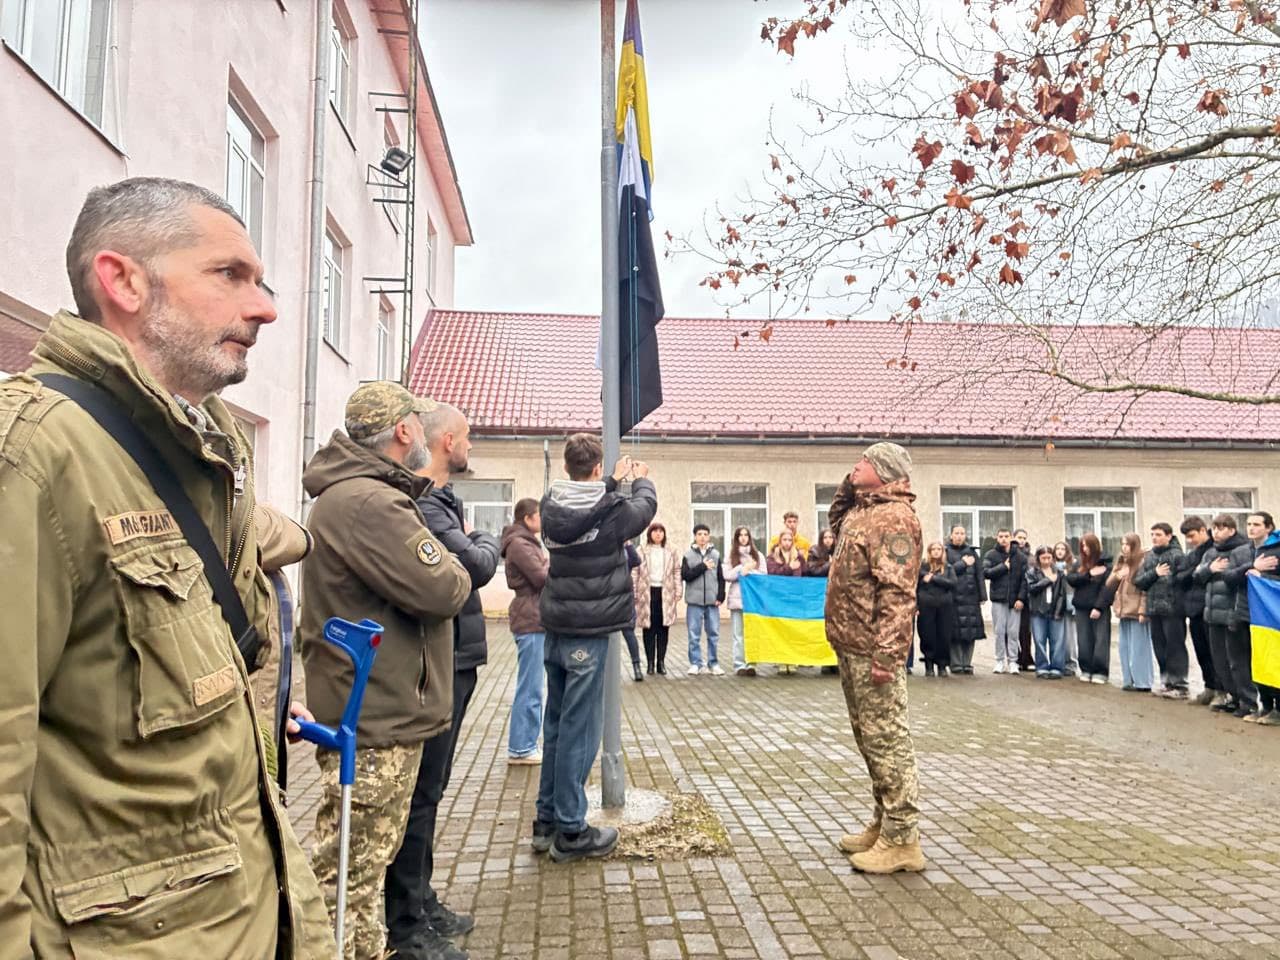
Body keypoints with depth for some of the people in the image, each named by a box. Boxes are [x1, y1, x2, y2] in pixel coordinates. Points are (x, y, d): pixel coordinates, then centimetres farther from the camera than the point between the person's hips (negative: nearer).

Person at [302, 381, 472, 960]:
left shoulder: (362, 493, 15)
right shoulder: (368, 503, -22)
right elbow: (442, 590, -24)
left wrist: (440, 563, 0)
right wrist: (453, 567, -4)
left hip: (378, 710, 11)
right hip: (377, 718, -11)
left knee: (367, 860, 22)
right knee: (352, 870, 1)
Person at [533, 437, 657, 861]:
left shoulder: (552, 506, 2)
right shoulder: (612, 510, -13)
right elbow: (646, 506, 9)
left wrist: (614, 482, 34)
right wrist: (641, 479, 28)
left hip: (556, 630, 7)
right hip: (589, 633, -6)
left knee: (556, 725, 15)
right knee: (579, 730, -1)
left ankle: (547, 820, 24)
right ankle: (570, 831, 6)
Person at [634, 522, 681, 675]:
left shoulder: (671, 551, 8)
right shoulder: (642, 551, 2)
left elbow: (677, 572, 8)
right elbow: (634, 573, 1)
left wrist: (677, 592, 1)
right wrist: (634, 593, -5)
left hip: (665, 593, 2)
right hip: (647, 593, -1)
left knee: (663, 629, 3)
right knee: (649, 629, 1)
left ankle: (661, 662, 9)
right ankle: (650, 662, 8)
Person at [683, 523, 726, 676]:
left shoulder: (715, 554, 8)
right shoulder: (688, 555, 3)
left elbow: (721, 578, 9)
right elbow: (685, 575, -7)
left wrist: (720, 597, 0)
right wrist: (703, 566, -11)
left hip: (712, 601, 2)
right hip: (694, 601, -1)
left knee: (713, 634, 4)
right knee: (694, 635, 1)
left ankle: (713, 663, 13)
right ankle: (696, 663, 10)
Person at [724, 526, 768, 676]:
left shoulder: (757, 555, 11)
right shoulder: (731, 555, 9)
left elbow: (763, 575, 4)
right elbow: (727, 576, 0)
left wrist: (748, 572, -8)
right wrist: (743, 569, -8)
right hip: (737, 599, -1)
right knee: (739, 635, 0)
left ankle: (750, 664, 3)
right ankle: (739, 665, 3)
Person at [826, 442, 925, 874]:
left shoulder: (894, 516, -15)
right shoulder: (862, 510, 15)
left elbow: (898, 592, -22)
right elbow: (835, 520, 39)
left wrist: (885, 653, -27)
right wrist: (847, 486, 21)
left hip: (871, 649, -10)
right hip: (851, 645, 10)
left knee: (886, 740, -4)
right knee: (869, 738, 17)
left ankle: (901, 838, 5)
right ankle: (883, 823, 28)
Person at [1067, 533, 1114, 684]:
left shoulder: (1106, 563, -5)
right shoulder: (1079, 563, 10)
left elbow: (1107, 587, -11)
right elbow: (1070, 579, -1)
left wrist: (1099, 607, -17)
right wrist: (1088, 574, -13)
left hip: (1100, 609, -4)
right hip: (1081, 608, 4)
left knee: (1100, 640, -3)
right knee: (1084, 640, 6)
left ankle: (1100, 672, 3)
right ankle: (1086, 670, 14)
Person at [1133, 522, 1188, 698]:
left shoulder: (1177, 555, -7)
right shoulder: (1149, 556, 14)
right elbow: (1138, 581, 8)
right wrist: (1154, 573, -8)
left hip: (1172, 609, -7)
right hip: (1154, 609, 7)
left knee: (1175, 647, -1)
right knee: (1160, 648, 12)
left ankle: (1179, 684, 6)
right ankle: (1166, 681, 22)